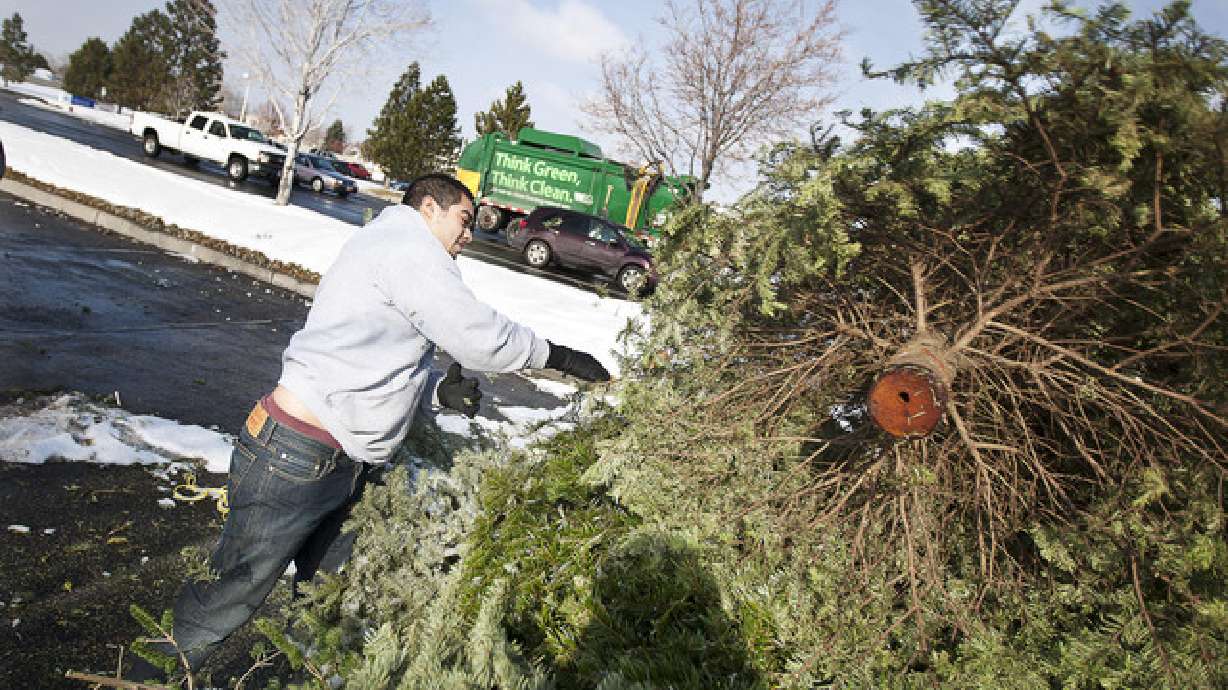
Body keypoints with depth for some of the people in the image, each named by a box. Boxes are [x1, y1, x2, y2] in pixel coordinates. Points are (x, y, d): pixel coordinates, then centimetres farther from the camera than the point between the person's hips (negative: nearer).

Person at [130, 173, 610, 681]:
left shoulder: (395, 252, 20)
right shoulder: (406, 242, -12)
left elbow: (389, 373, 15)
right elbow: (475, 335, -18)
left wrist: (440, 391, -4)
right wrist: (558, 356, -7)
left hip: (344, 465, 10)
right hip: (296, 460, -10)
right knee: (237, 590, 4)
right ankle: (157, 673, 23)